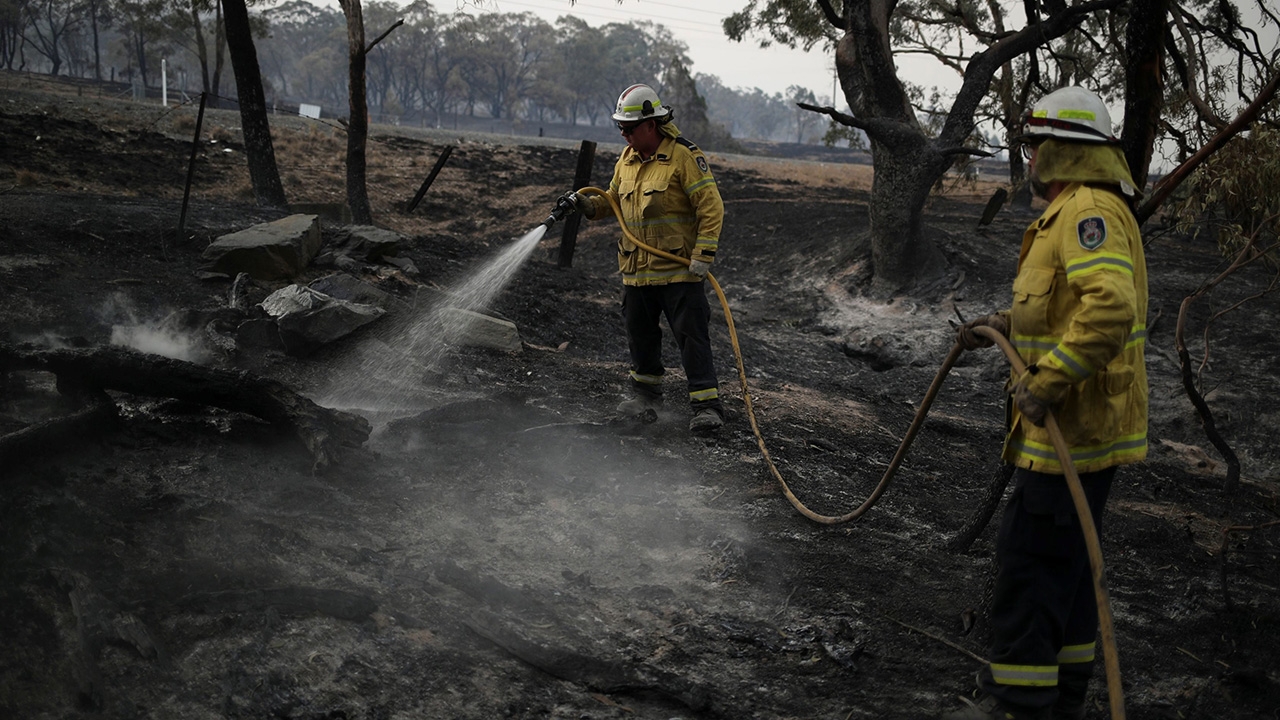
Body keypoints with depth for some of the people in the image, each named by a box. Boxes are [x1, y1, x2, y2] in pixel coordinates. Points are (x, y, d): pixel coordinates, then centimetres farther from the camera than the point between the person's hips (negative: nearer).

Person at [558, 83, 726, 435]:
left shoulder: (684, 156, -12)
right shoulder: (627, 160, 10)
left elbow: (712, 208, -13)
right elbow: (614, 201, 23)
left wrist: (703, 256, -18)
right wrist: (588, 204, 2)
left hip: (678, 270, -7)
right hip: (636, 270, 7)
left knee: (691, 334, -7)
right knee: (640, 332, 17)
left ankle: (707, 403, -3)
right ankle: (646, 391, 35)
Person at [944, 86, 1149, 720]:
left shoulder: (1088, 211, -19)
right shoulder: (1075, 211, 16)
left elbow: (1111, 307, -34)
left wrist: (1048, 382, -31)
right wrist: (1001, 325, 22)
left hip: (1075, 423, -11)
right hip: (1084, 422, 11)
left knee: (1029, 555, -4)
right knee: (1066, 553, 19)